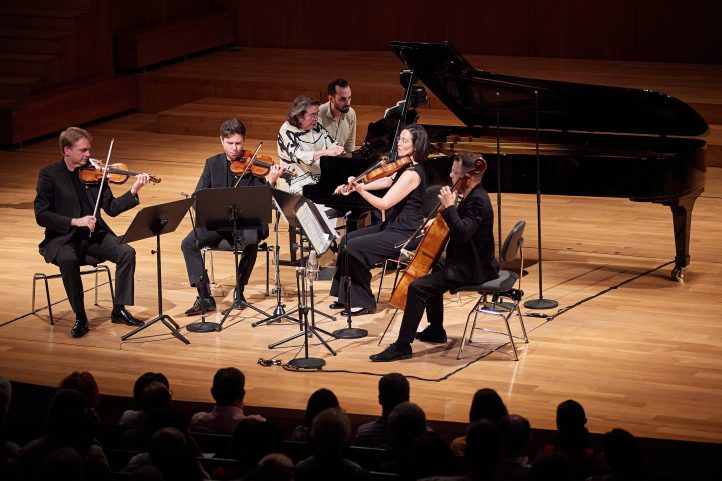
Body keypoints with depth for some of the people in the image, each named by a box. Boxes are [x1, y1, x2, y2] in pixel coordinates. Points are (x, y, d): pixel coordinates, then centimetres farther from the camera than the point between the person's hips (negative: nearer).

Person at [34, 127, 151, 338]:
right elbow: (41, 215, -12)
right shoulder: (49, 174, -6)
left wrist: (134, 191, -13)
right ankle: (80, 317, -18)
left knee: (127, 253, -19)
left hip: (94, 234, 4)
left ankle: (119, 309, -5)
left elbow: (111, 208, 3)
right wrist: (74, 221, -24)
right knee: (69, 260, -36)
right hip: (63, 238, -4)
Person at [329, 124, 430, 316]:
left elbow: (384, 203, -26)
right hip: (393, 226, 10)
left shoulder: (412, 174, -23)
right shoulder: (406, 167, 8)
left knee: (354, 248, -17)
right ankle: (348, 296, 14)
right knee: (346, 240, 7)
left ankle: (363, 302, -4)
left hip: (404, 235, -10)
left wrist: (360, 189, -33)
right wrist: (354, 186, 0)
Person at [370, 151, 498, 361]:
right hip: (466, 261, 11)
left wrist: (449, 207, -28)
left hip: (473, 268, -11)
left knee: (417, 287, -21)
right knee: (431, 272, 34)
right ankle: (436, 330, 43)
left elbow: (462, 232, -36)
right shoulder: (473, 196, 10)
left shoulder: (478, 201, -22)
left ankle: (402, 346, -17)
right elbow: (459, 226, 25)